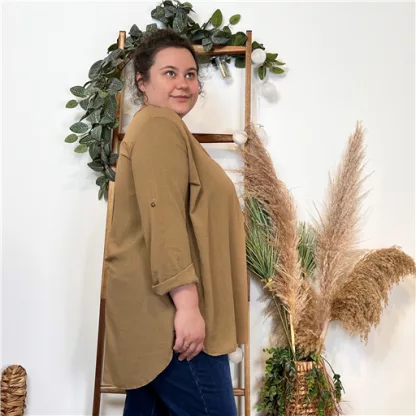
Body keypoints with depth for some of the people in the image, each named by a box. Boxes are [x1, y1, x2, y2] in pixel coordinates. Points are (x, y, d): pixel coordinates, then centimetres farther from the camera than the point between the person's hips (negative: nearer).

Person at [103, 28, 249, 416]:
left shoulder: (158, 127, 26)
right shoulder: (160, 124, -7)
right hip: (170, 310, -10)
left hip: (157, 311, 10)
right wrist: (188, 305, -23)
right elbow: (163, 218, -19)